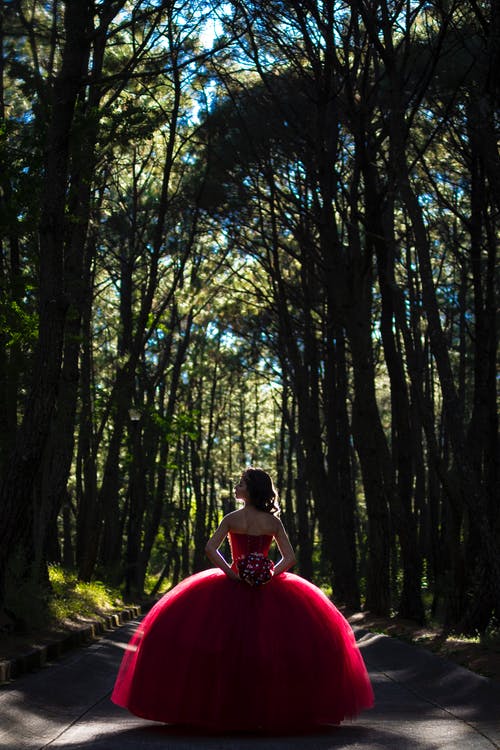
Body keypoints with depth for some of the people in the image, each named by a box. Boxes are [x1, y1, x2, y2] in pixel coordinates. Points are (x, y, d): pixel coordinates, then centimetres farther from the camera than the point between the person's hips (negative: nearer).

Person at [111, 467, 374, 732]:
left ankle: (227, 707, 3)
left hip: (233, 589, -2)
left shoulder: (231, 518, -4)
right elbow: (289, 557, 0)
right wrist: (270, 575, -2)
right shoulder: (273, 521, 2)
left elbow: (210, 549, -11)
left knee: (228, 645, 7)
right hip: (268, 591, 2)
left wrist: (232, 574, -9)